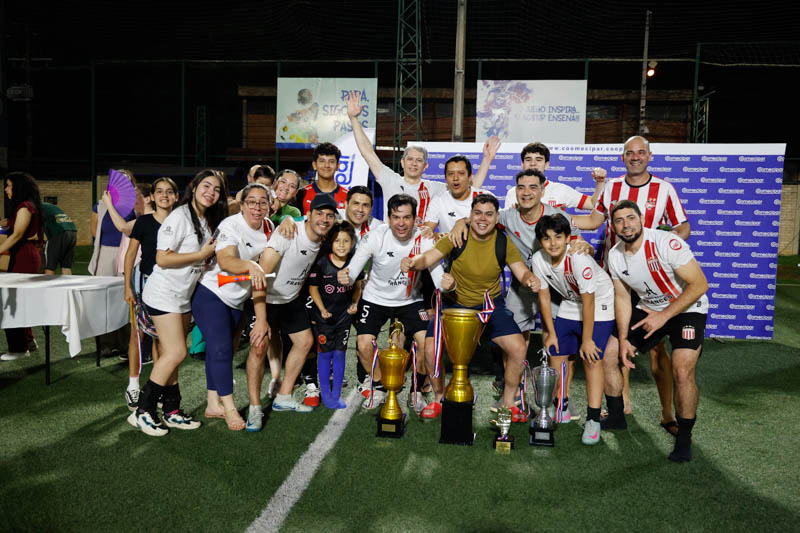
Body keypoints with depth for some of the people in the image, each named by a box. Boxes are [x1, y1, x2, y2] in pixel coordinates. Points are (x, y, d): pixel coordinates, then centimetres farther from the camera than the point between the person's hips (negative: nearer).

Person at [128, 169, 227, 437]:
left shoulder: (208, 221, 12)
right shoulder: (179, 217, -15)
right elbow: (162, 258, -21)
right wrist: (202, 254, -17)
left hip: (184, 295, 8)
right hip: (163, 293, -8)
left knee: (172, 355, 10)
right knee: (176, 352, -12)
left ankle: (172, 411, 16)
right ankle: (142, 412, -2)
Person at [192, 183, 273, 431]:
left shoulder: (268, 226, 1)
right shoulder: (230, 226, -21)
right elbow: (225, 261, -40)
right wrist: (250, 265, -57)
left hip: (237, 299, 7)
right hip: (210, 292, -7)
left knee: (222, 350, 12)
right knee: (220, 349, -10)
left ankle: (213, 405, 21)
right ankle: (229, 408, 2)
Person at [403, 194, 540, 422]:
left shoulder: (504, 243, -9)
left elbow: (521, 272, -12)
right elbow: (428, 257, -17)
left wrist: (530, 279, -37)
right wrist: (413, 263, -40)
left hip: (491, 304, 1)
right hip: (455, 303, -1)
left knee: (518, 349, -13)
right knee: (431, 349, -14)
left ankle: (508, 402, 12)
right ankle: (438, 399, 14)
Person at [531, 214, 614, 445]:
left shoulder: (578, 259, -33)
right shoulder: (539, 259, -16)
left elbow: (588, 302, -27)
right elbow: (544, 296, -4)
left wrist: (586, 340, -21)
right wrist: (551, 333, 0)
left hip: (599, 305, -6)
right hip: (570, 304, 6)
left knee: (592, 360, -13)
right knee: (556, 355, 4)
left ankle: (593, 420, -4)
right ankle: (561, 408, 25)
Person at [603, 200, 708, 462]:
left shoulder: (666, 243, -26)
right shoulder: (615, 256, -7)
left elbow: (700, 284, -25)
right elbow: (622, 298, 3)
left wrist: (664, 315, -27)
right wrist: (623, 339, -4)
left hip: (686, 309, -6)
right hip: (649, 310, 6)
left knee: (682, 372, -24)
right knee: (607, 353, 1)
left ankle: (684, 439, 0)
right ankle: (616, 418, 21)